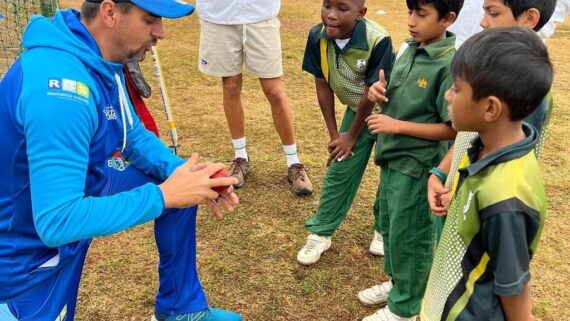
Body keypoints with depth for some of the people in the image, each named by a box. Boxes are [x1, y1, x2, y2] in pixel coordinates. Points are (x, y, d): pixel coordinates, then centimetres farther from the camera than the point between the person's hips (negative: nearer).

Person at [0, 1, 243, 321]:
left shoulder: (101, 58, -6)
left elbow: (135, 135, 5)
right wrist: (163, 195, -32)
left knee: (177, 188, 5)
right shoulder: (62, 85, -35)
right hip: (27, 243, -8)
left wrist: (185, 173, -12)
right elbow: (57, 221, -37)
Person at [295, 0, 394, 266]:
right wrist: (334, 134, -4)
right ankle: (320, 233, 20)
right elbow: (323, 86, -7)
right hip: (356, 111, 4)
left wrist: (351, 136, -13)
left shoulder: (378, 41, -34)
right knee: (339, 171, 6)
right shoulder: (317, 36, -19)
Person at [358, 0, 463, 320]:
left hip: (418, 165, -8)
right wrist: (380, 90, -6)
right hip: (392, 156, 8)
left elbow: (453, 129, -20)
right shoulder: (410, 49, 3)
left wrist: (398, 125, -22)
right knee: (389, 225, 22)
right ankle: (397, 282, 44)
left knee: (409, 236, 7)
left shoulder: (450, 65, -21)